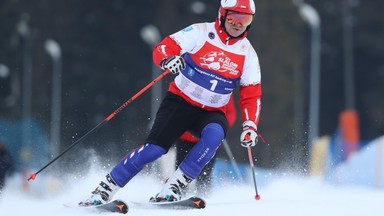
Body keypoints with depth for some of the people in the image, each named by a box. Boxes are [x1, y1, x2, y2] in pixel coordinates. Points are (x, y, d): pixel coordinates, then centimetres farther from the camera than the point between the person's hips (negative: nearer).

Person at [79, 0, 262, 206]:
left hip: (210, 112, 3)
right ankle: (103, 191, -5)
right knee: (154, 148, -18)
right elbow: (162, 48, -13)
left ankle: (174, 186, -24)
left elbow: (251, 95, 2)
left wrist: (250, 126, -12)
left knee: (215, 133, -31)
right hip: (180, 102, -2)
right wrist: (168, 59, -37)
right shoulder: (201, 32, -9)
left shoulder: (248, 54, -1)